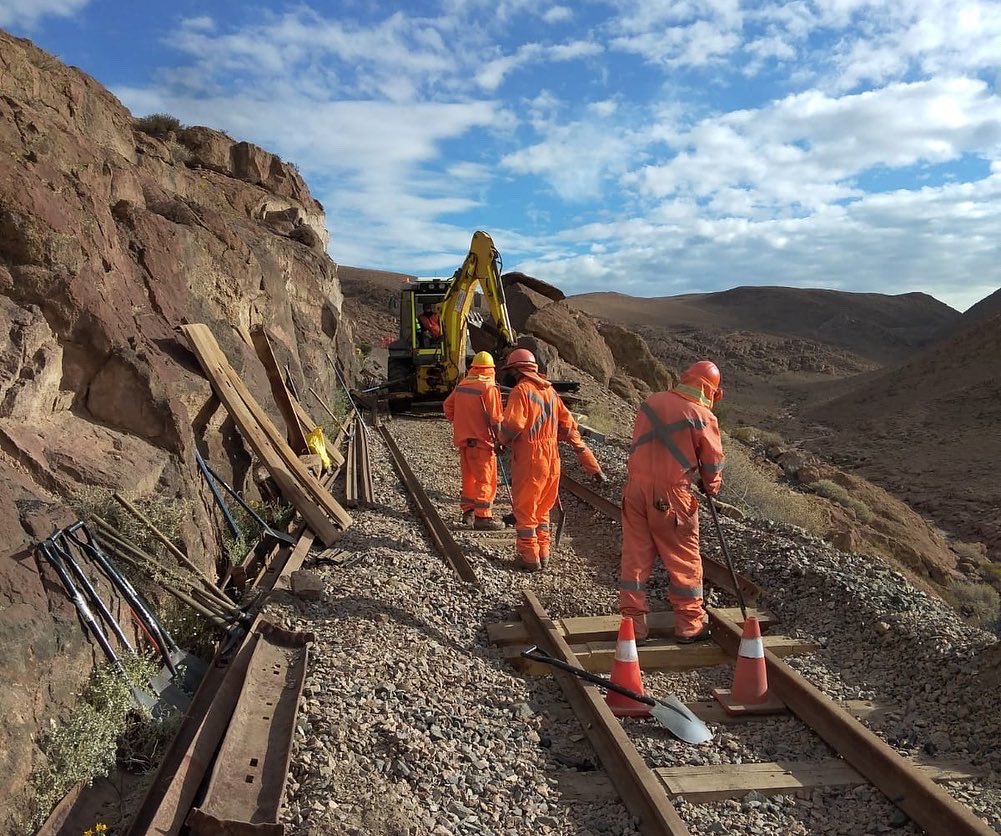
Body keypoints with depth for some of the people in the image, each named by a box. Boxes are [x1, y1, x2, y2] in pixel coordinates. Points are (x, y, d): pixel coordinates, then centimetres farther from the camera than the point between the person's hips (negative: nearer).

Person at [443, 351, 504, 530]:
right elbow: (495, 418, -16)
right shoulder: (489, 388, -14)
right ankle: (483, 517, -1)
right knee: (485, 479, -1)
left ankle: (468, 512, 24)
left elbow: (447, 406, 16)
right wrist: (499, 439, -8)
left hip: (463, 439, 7)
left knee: (469, 476, 18)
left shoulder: (461, 385, 7)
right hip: (481, 441, -7)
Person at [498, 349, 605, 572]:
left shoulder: (521, 391, -13)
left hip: (529, 461, -7)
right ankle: (542, 554, 26)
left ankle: (529, 558, 11)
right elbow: (568, 425, 12)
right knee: (542, 509, 19)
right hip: (551, 460, 7)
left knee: (525, 510, 5)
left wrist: (502, 440, -1)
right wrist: (589, 461, 16)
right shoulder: (550, 391, 11)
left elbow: (512, 426, -24)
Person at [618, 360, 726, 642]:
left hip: (637, 488, 4)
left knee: (635, 556, 11)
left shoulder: (650, 402, 4)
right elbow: (713, 462, 1)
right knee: (684, 560, 11)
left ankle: (633, 623, 17)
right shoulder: (703, 417, -9)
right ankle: (689, 624, 21)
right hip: (671, 495, -4)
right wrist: (711, 489, 19)